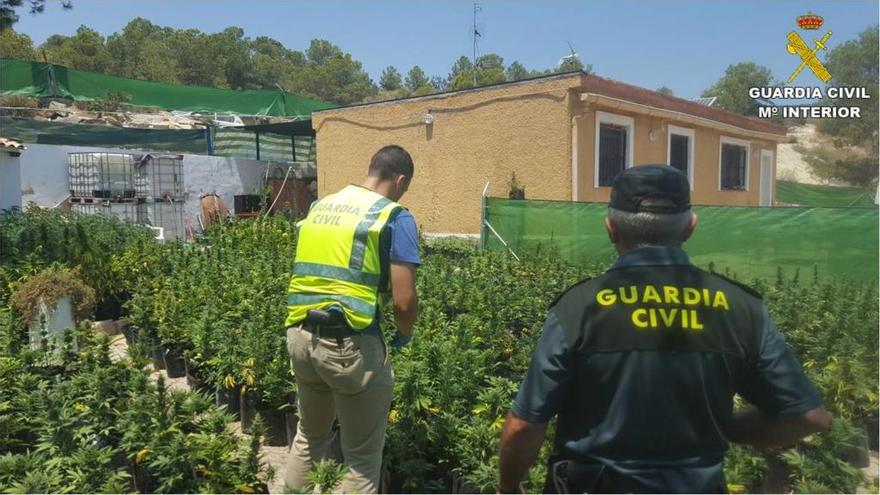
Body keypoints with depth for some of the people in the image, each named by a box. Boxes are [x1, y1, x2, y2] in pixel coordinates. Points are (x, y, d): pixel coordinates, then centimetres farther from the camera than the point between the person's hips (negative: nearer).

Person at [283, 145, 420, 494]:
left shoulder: (320, 207, 14)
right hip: (350, 344, -7)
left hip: (299, 334, 7)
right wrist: (404, 335, 8)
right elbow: (404, 300, -11)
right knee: (362, 457, 11)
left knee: (309, 436, 28)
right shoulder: (395, 217, -6)